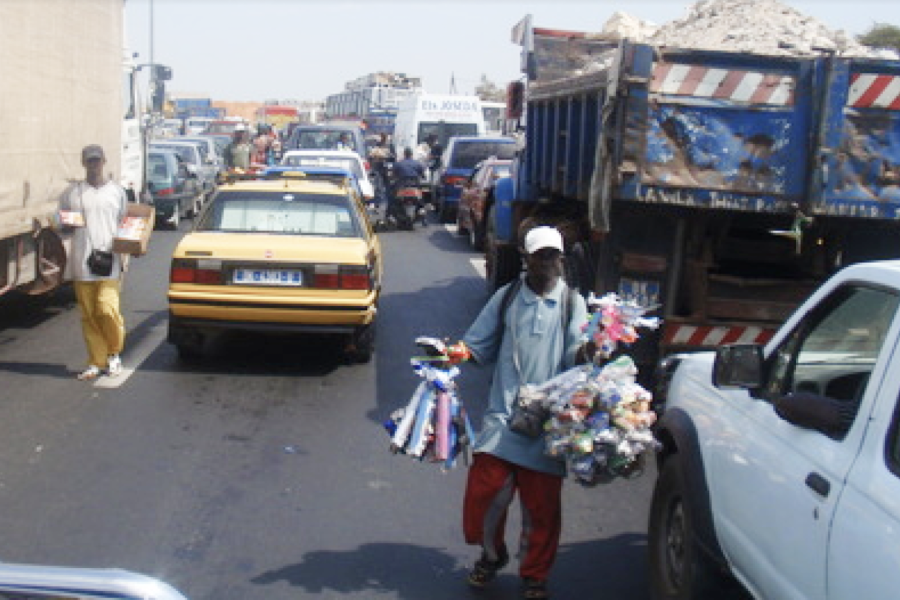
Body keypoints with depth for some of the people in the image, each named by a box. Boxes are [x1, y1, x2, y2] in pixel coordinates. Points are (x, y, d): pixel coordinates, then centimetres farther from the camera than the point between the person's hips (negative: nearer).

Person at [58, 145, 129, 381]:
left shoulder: (117, 191, 10)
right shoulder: (72, 193, 10)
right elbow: (62, 224, 16)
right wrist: (69, 225, -7)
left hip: (110, 261, -1)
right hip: (82, 264, 2)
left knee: (107, 309, -13)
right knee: (89, 316, 3)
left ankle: (114, 353, 11)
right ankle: (96, 362, 13)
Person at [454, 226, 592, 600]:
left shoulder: (572, 304, 8)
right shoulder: (506, 298, 10)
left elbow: (574, 357, -2)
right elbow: (478, 347, 13)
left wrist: (585, 353, -24)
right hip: (504, 414, 1)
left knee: (541, 504, 4)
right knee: (487, 490, -5)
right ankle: (491, 555, 25)